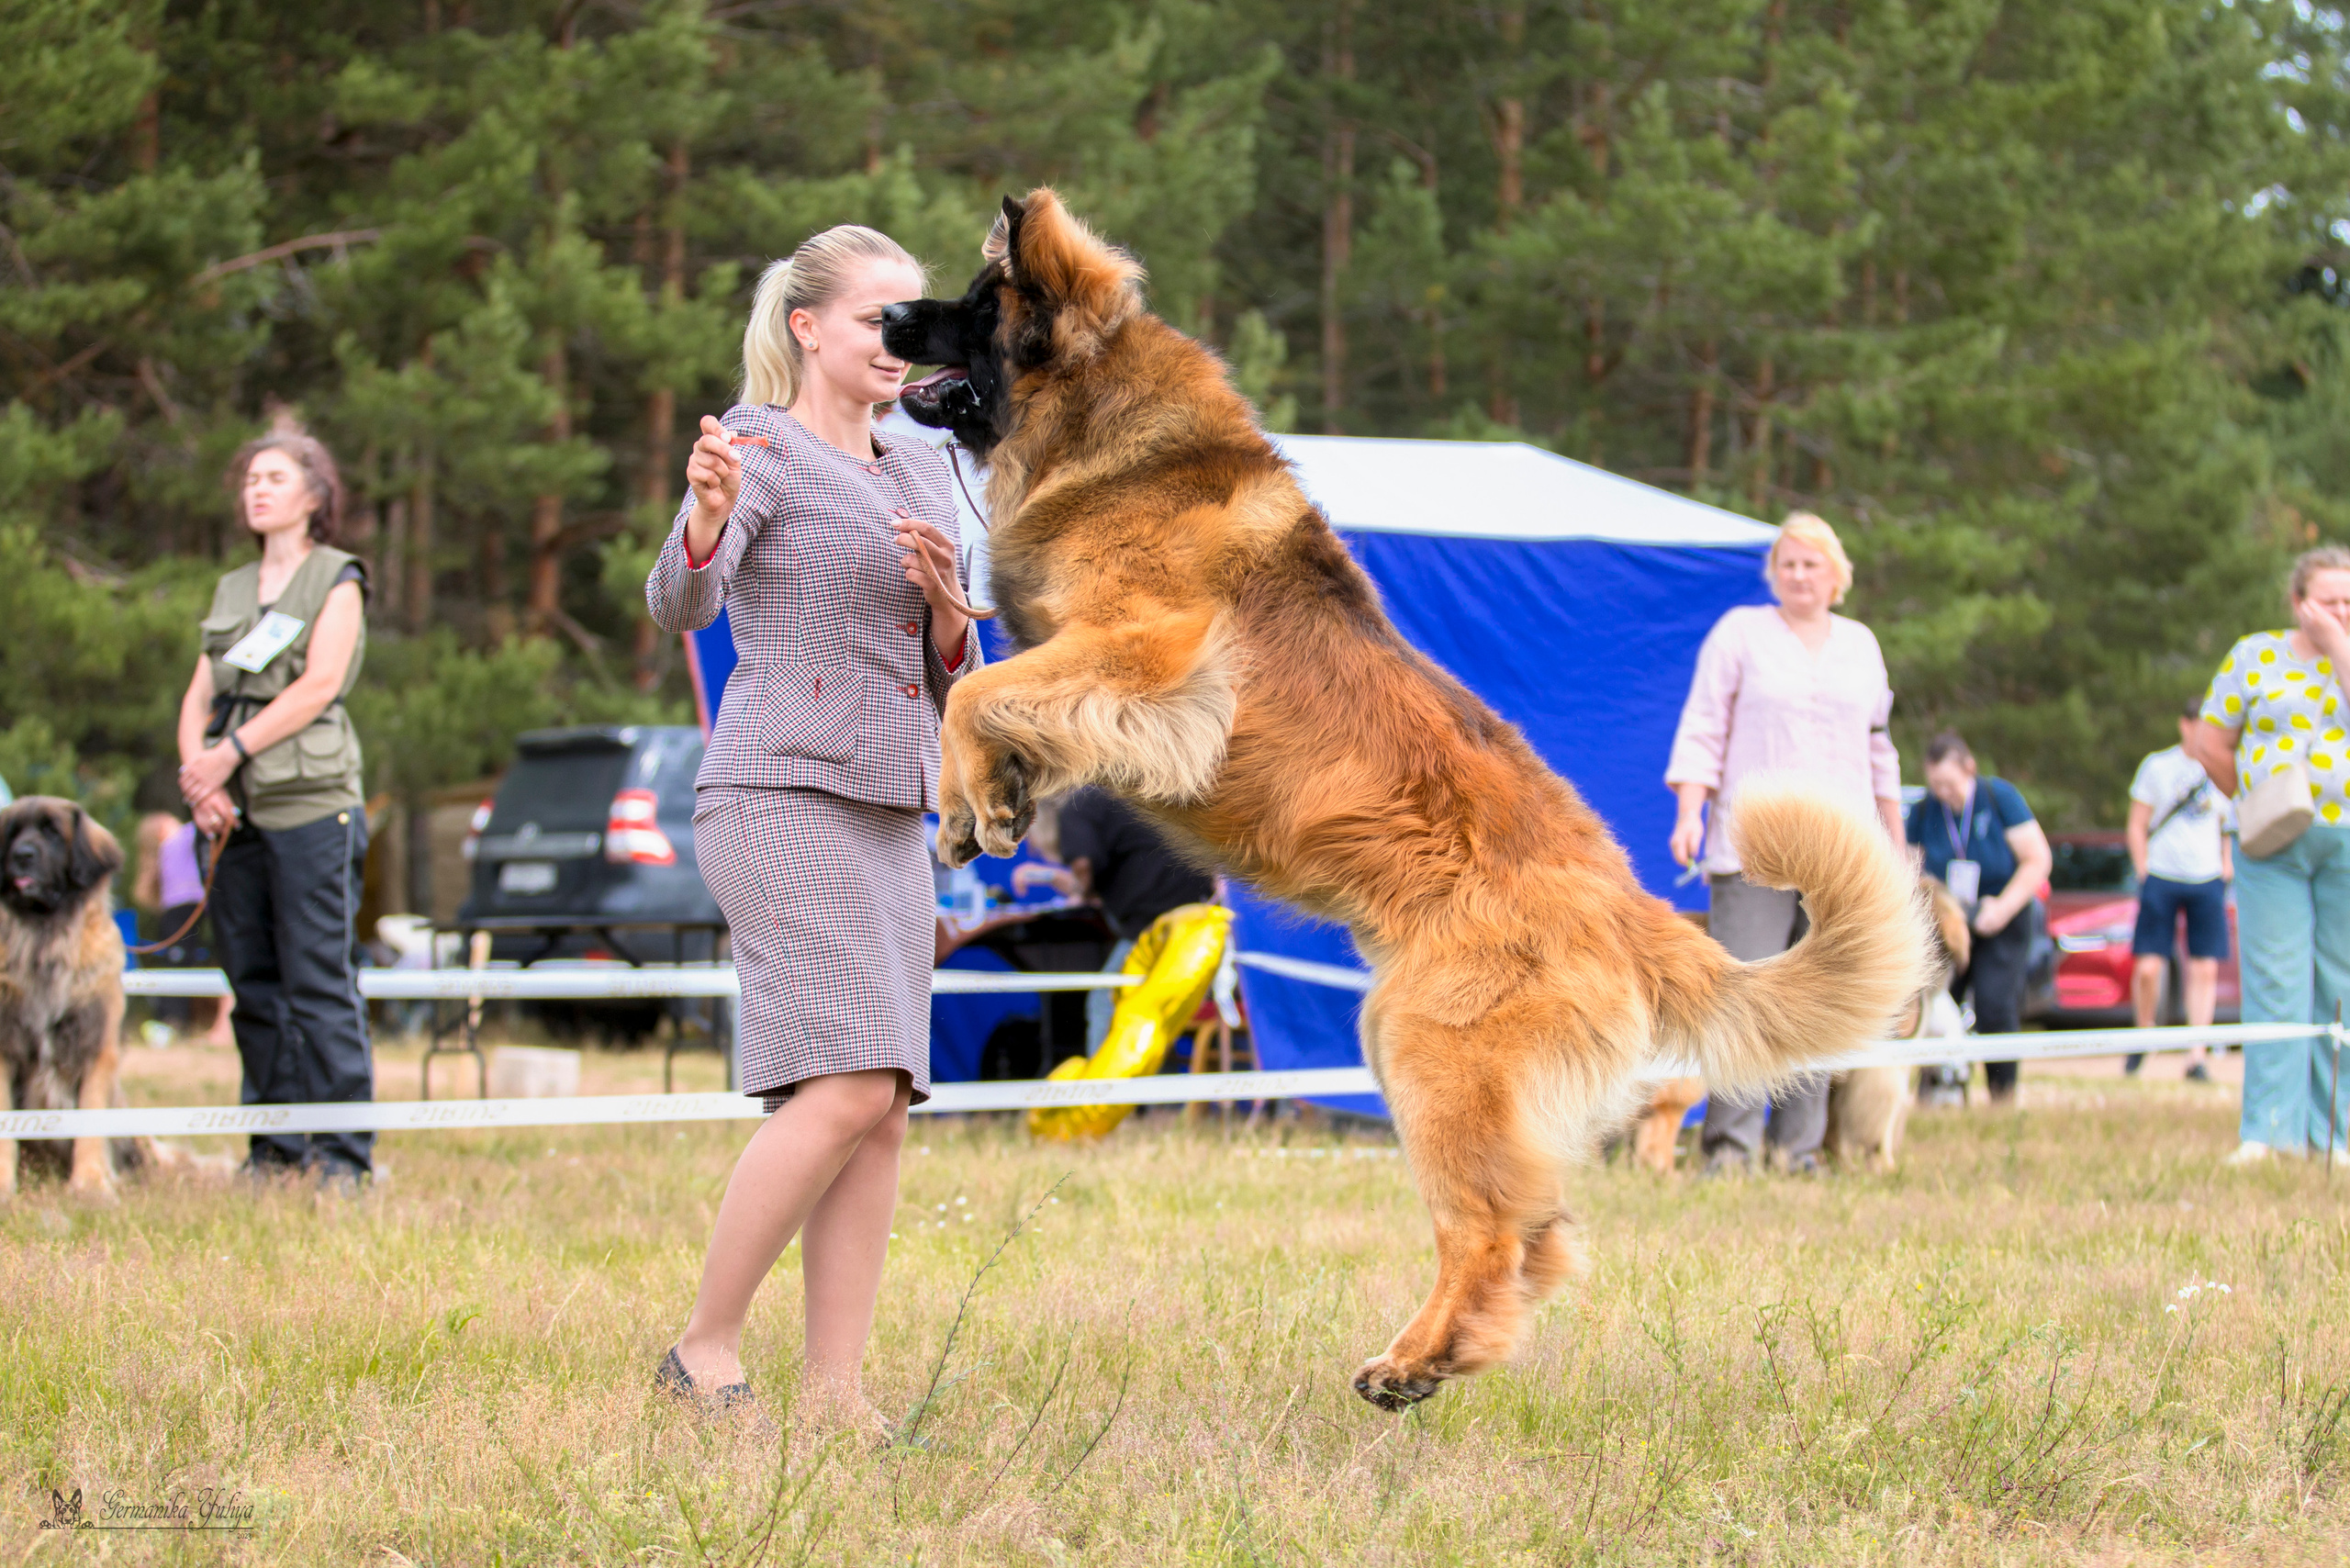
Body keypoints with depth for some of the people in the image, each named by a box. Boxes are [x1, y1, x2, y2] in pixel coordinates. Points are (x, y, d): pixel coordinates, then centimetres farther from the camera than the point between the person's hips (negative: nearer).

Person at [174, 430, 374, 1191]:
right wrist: (198, 773, -6)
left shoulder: (337, 580, 4)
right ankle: (276, 1148, 10)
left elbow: (319, 685, -9)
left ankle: (343, 1153, -9)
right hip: (237, 813, 6)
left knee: (319, 984, -9)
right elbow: (199, 695, 13)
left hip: (312, 803, -6)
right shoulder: (232, 589, 21)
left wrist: (229, 753, -14)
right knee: (254, 985, 5)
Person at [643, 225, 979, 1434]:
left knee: (883, 1116, 0)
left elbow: (951, 682, 19)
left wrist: (943, 597, -3)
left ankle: (833, 1394, -1)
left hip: (886, 822, 8)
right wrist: (705, 514, -41)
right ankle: (704, 1352, -8)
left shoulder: (919, 476, 20)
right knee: (846, 1089, -19)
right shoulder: (760, 448, -3)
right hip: (781, 800, -8)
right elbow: (679, 601, -20)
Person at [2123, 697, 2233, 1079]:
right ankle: (2144, 1034, 18)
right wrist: (2144, 873, -2)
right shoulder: (2156, 766, 1)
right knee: (2148, 967, -8)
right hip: (2161, 876, -2)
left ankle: (2196, 1056, 0)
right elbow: (2137, 826, 4)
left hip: (2208, 881, 2)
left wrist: (2227, 866, 10)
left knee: (2205, 969, -4)